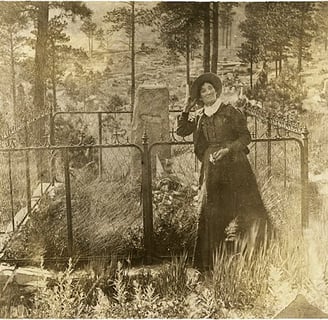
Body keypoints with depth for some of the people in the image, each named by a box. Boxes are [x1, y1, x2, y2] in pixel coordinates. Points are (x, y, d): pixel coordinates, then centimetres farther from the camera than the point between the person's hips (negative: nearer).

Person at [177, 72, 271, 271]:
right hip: (211, 168, 3)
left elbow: (246, 137, -1)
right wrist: (186, 110, 6)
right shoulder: (199, 117, 13)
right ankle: (211, 261, 4)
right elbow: (181, 131, 15)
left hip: (233, 166, -3)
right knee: (211, 212, -2)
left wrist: (228, 148, -15)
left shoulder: (230, 112, 0)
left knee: (241, 209, -8)